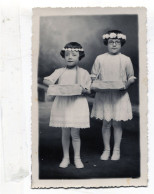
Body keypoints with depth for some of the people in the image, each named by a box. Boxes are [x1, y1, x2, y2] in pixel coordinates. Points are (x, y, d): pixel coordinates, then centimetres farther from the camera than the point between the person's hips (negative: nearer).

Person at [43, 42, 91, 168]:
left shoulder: (83, 73, 3)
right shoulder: (60, 72, 5)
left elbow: (89, 90, 5)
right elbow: (46, 80, -2)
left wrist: (83, 90, -17)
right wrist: (54, 86, -21)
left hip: (77, 105, -1)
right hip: (62, 105, 1)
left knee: (75, 134, 2)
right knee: (65, 133, 8)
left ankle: (77, 158, 19)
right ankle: (66, 158, 22)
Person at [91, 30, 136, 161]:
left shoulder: (126, 60, 2)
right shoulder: (100, 59, 3)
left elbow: (131, 77, 7)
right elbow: (93, 76, 8)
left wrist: (127, 84, -13)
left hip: (120, 95, 0)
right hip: (104, 95, 1)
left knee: (117, 123, 5)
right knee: (106, 123, 6)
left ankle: (116, 150, 20)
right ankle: (106, 149, 21)